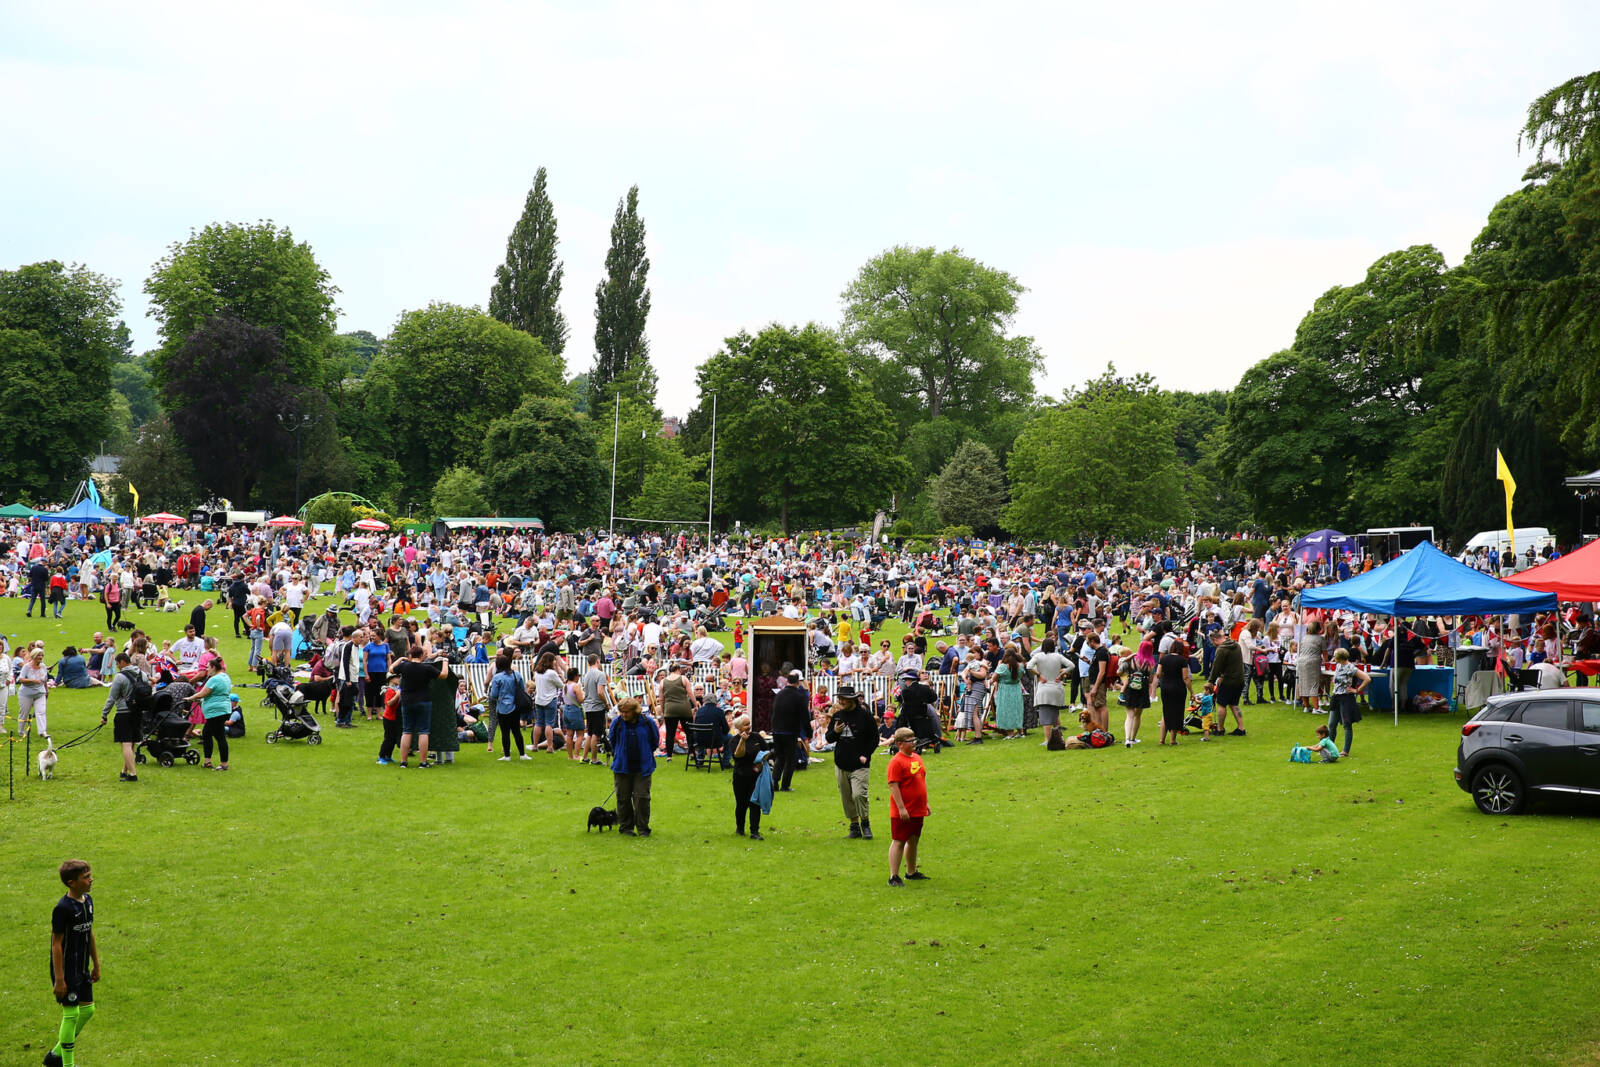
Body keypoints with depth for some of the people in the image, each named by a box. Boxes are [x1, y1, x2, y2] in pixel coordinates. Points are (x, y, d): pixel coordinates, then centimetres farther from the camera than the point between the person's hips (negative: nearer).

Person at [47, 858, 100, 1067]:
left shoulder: (88, 901, 5)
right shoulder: (63, 908, -21)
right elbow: (56, 943, -19)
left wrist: (96, 964, 19)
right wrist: (59, 978, -19)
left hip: (82, 969, 9)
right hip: (67, 970, -9)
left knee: (88, 1010, 14)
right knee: (71, 1014, -4)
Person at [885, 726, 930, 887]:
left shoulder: (917, 758, 12)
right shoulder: (896, 762, -15)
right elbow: (893, 786, -19)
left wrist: (925, 803, 20)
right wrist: (901, 808, -22)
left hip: (917, 810, 8)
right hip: (902, 812, -8)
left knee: (913, 841, 18)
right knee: (898, 842, -4)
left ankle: (911, 872, 31)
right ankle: (893, 877, -1)